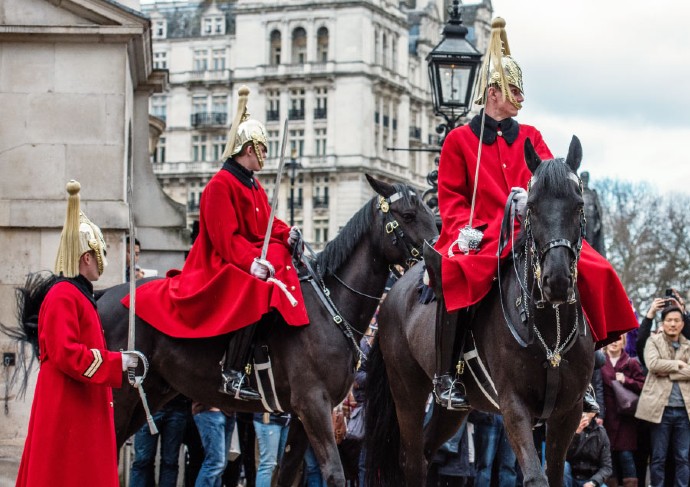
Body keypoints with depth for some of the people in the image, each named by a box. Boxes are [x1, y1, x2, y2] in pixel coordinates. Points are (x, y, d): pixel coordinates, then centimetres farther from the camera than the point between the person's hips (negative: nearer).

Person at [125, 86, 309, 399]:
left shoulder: (253, 184, 19)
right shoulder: (221, 185, -12)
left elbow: (268, 224, 19)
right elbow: (226, 238, -19)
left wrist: (287, 234, -1)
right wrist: (252, 263, -27)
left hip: (254, 257, 11)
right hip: (225, 266, -11)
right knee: (258, 294, -34)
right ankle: (233, 376, -35)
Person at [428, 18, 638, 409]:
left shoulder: (531, 137, 18)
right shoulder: (459, 139, 9)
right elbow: (450, 196, 4)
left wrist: (534, 198, -16)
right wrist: (463, 229, -15)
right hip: (481, 237, -4)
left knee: (593, 269, -16)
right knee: (458, 274, -37)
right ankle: (446, 373, -28)